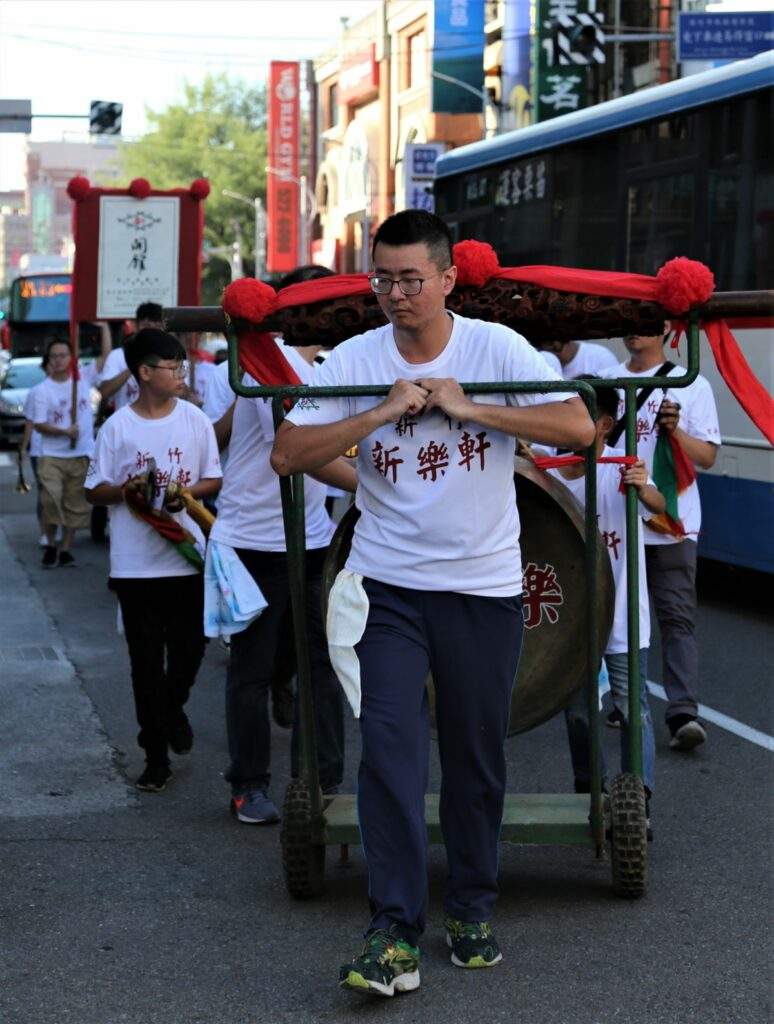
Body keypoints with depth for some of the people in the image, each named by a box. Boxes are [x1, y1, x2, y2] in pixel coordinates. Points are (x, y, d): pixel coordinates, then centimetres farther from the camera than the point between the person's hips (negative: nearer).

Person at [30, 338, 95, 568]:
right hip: (52, 457, -2)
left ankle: (65, 549, 16)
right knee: (51, 501, -14)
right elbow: (38, 425, -6)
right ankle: (50, 545, 6)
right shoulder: (41, 390, -3)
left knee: (75, 505, 6)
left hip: (81, 455, 3)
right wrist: (65, 431, -18)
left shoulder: (83, 381, 3)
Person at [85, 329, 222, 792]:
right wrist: (124, 490, -17)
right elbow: (95, 490, 3)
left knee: (189, 648, 3)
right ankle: (157, 756, 12)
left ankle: (172, 708, 36)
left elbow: (215, 480, 8)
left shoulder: (195, 419, 3)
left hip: (187, 557, 1)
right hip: (135, 563, -1)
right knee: (147, 660, 4)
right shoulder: (118, 427, -2)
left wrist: (187, 491, -12)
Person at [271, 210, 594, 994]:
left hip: (485, 585, 0)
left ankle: (471, 913, 27)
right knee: (390, 749, -12)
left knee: (477, 760, 10)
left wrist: (466, 407, -18)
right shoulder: (355, 360, -3)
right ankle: (393, 935, -10)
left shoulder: (495, 348, -5)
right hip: (387, 585, 0)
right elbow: (289, 453, -9)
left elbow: (578, 427, -14)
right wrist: (384, 413, -19)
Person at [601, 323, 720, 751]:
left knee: (677, 617, -8)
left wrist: (675, 431, -20)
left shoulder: (690, 385, 0)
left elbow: (708, 456, -3)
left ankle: (683, 713, -14)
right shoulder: (605, 380, 11)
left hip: (672, 525, -4)